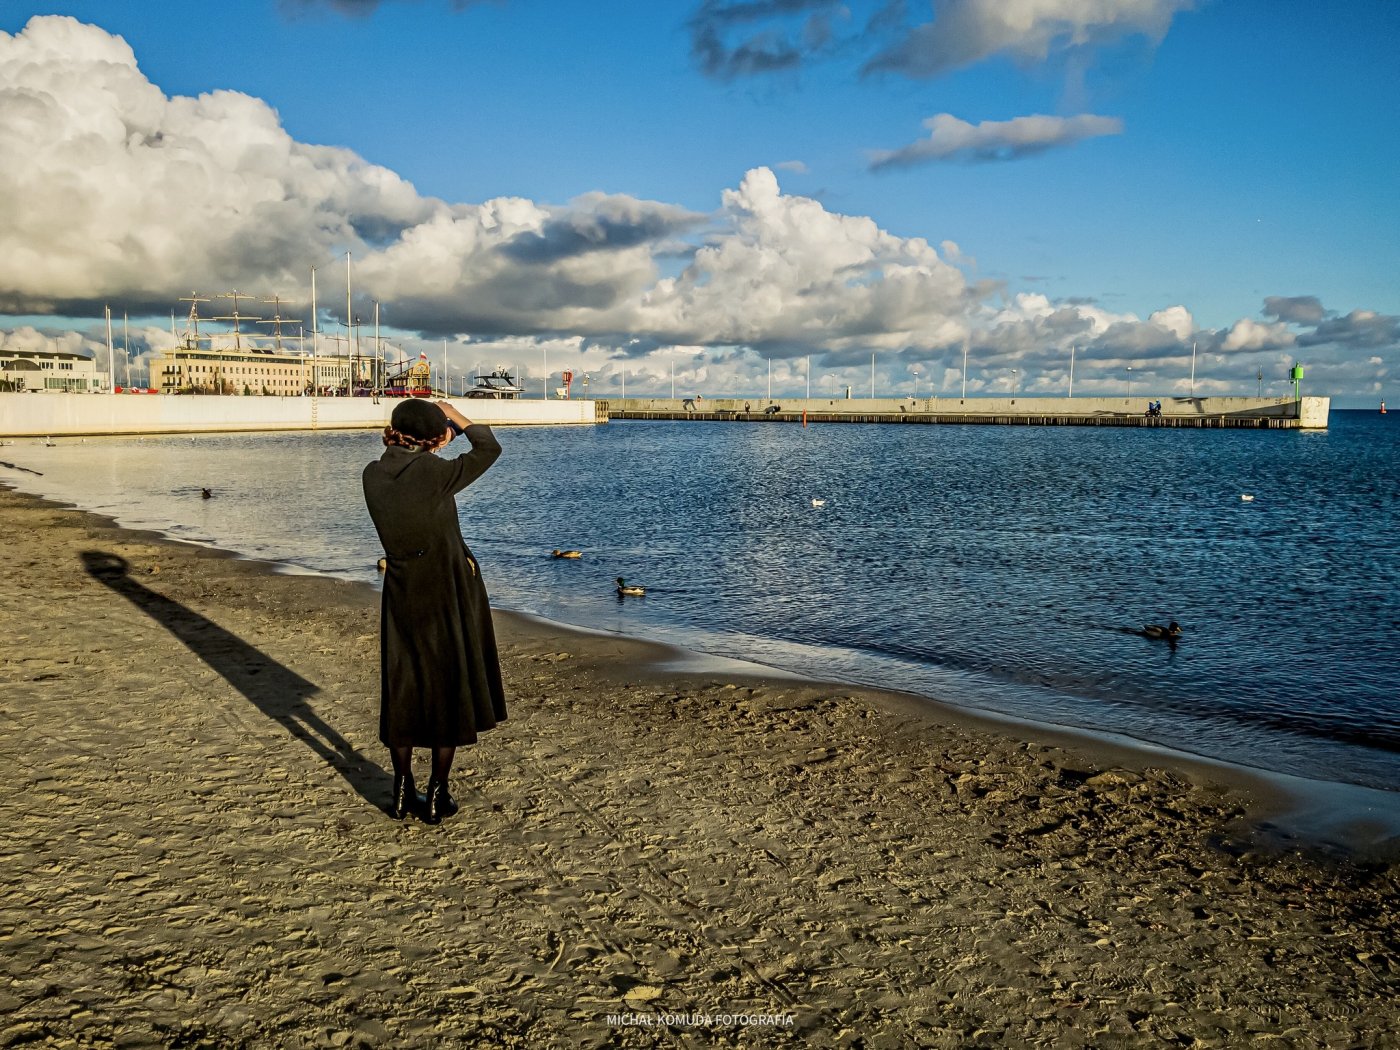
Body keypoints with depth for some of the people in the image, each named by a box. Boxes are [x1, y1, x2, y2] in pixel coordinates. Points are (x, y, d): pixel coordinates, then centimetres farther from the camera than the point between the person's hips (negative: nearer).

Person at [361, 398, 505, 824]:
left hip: (402, 592, 5)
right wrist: (453, 414, 7)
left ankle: (402, 791, 24)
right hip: (449, 590, -5)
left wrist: (435, 446, 18)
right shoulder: (434, 473, -18)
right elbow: (489, 447, -4)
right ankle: (437, 795, 13)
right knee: (450, 686, 7)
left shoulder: (373, 475, -3)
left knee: (402, 686, 16)